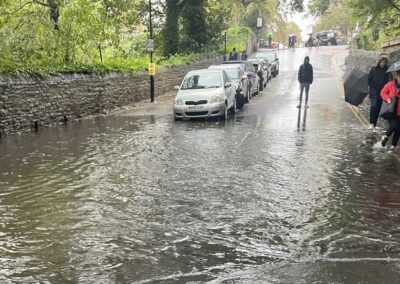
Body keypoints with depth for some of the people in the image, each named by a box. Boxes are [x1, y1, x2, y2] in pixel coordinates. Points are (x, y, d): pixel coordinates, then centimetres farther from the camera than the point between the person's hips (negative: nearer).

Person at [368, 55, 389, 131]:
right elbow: (369, 79, 1)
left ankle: (374, 125, 13)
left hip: (382, 92, 2)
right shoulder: (374, 69, 0)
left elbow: (388, 81, 2)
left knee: (378, 108, 5)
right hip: (374, 91, -2)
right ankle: (371, 123, -14)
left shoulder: (387, 71, 2)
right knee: (374, 106, -18)